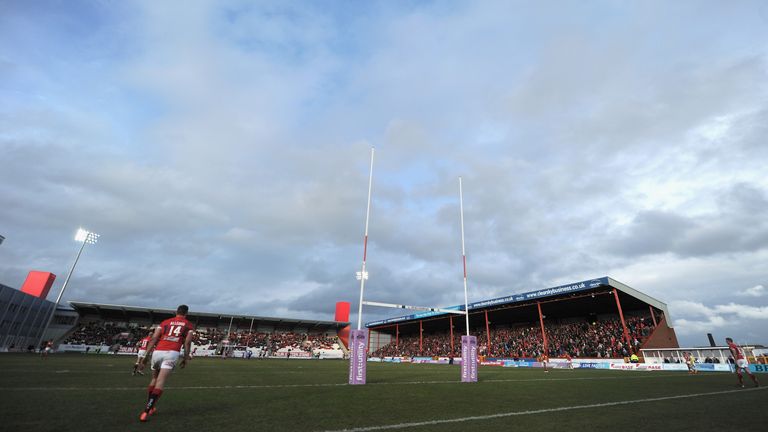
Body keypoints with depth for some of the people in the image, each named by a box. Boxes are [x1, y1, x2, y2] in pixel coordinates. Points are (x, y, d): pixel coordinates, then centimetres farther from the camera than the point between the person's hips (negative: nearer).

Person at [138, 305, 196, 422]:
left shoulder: (165, 322, 21)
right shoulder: (189, 325, 14)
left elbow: (153, 339, 11)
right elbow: (187, 343, 5)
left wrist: (146, 355, 13)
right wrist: (186, 358, 11)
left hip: (157, 352, 4)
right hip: (172, 353, -4)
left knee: (154, 379, 24)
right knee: (160, 382, -7)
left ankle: (150, 407, 29)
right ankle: (146, 411, -18)